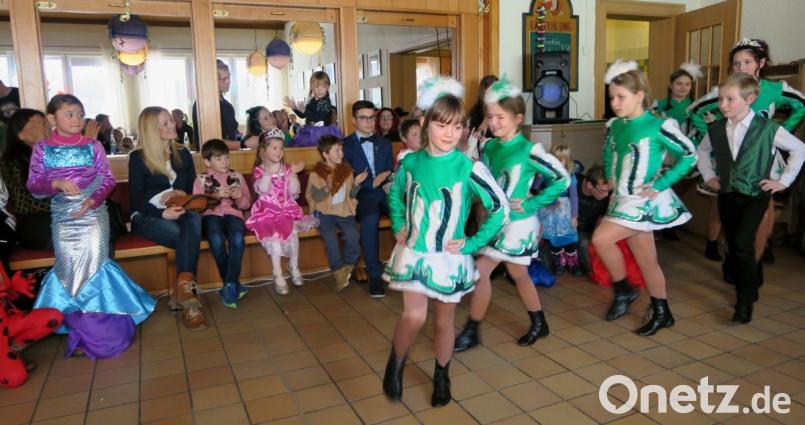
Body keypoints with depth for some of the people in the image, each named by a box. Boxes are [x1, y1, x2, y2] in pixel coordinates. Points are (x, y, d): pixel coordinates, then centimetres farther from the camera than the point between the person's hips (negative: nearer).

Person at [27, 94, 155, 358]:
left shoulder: (93, 146, 6)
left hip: (93, 211, 0)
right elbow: (33, 186, 5)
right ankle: (84, 325, -1)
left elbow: (108, 179, 4)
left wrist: (92, 200, -12)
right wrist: (56, 183, -15)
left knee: (91, 260, -15)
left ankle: (84, 326, -1)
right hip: (62, 215, 1)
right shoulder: (42, 149, 7)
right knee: (70, 262, -13)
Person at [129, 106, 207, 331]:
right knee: (190, 238, -33)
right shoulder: (138, 158, 0)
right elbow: (136, 201, -5)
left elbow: (193, 188, 14)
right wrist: (163, 213, -24)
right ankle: (187, 290, -30)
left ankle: (183, 288, -41)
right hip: (148, 217, -3)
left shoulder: (182, 153, 14)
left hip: (178, 212, 3)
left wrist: (181, 193, -11)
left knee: (194, 219, -35)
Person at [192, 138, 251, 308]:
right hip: (211, 215, -1)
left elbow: (246, 204, 19)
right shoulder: (201, 179, 11)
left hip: (232, 214, 1)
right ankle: (233, 284, -17)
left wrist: (240, 198, -4)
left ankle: (230, 285, -23)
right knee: (217, 240, -35)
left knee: (238, 239, -34)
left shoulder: (237, 177, 17)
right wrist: (216, 195, -11)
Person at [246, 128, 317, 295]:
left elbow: (294, 193, 1)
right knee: (274, 232, -27)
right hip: (268, 210, -2)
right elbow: (262, 190, -18)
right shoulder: (259, 170, 1)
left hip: (287, 208, 2)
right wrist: (269, 172, -26)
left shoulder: (287, 169, 9)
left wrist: (292, 174, -10)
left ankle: (294, 267, -5)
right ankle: (278, 275, -20)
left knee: (292, 230, -25)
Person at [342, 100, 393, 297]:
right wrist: (373, 182, -12)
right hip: (362, 195, -4)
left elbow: (390, 172, 18)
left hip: (384, 192, 4)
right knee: (370, 219, -38)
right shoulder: (345, 145, 4)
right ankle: (375, 274, -27)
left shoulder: (384, 144, 21)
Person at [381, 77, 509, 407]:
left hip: (449, 257, -1)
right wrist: (398, 226, 5)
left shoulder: (469, 168, -14)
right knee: (414, 317, -12)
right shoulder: (410, 162, -4)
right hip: (413, 253, 1)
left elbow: (501, 208, -8)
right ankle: (396, 364, 18)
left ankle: (441, 377, 37)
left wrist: (472, 243, -10)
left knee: (443, 322, 13)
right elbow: (395, 195, 16)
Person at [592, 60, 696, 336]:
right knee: (646, 260, 14)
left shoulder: (659, 126, -14)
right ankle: (662, 313, 29)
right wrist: (610, 177, 11)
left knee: (601, 239, -19)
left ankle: (624, 290, 4)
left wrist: (661, 184, -14)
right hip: (624, 200, 7)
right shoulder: (614, 126, 4)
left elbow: (690, 155, -10)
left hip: (644, 200, -6)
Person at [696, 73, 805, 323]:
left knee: (743, 243, -17)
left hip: (755, 195, -4)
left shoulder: (767, 129, -11)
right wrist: (708, 176, 12)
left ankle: (745, 302, -4)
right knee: (733, 246, 9)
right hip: (727, 195, 4)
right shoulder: (716, 129, -1)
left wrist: (783, 181, 0)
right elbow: (702, 150, 20)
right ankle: (748, 291, 29)